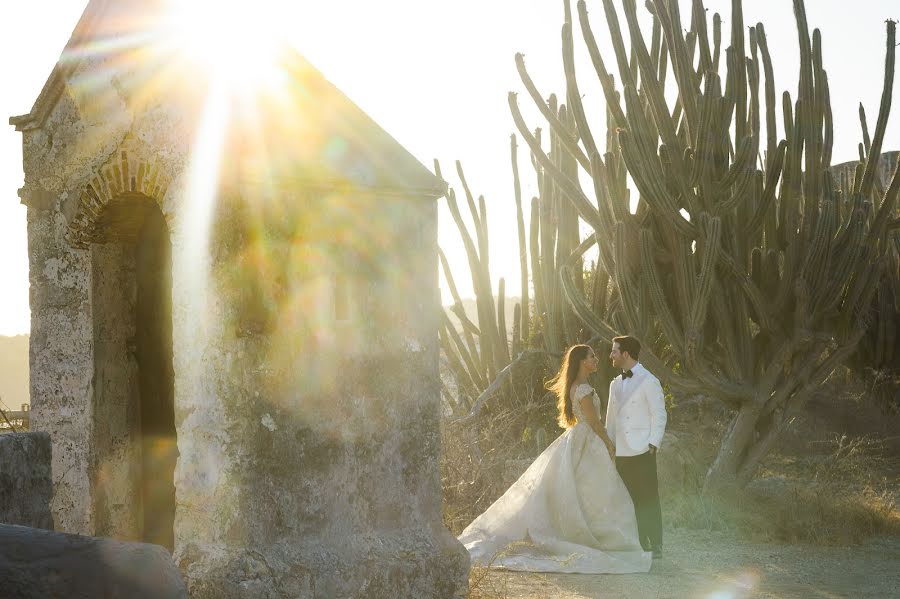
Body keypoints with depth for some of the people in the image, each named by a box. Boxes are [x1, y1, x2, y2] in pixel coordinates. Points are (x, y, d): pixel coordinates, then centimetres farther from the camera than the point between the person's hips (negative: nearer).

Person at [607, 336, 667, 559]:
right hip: (621, 452, 7)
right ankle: (640, 544, 13)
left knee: (648, 499, -4)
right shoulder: (615, 384, 17)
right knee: (631, 500, 7)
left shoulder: (649, 382, -5)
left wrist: (652, 444, -12)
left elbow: (659, 415, -6)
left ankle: (655, 546, 0)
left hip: (642, 450, -7)